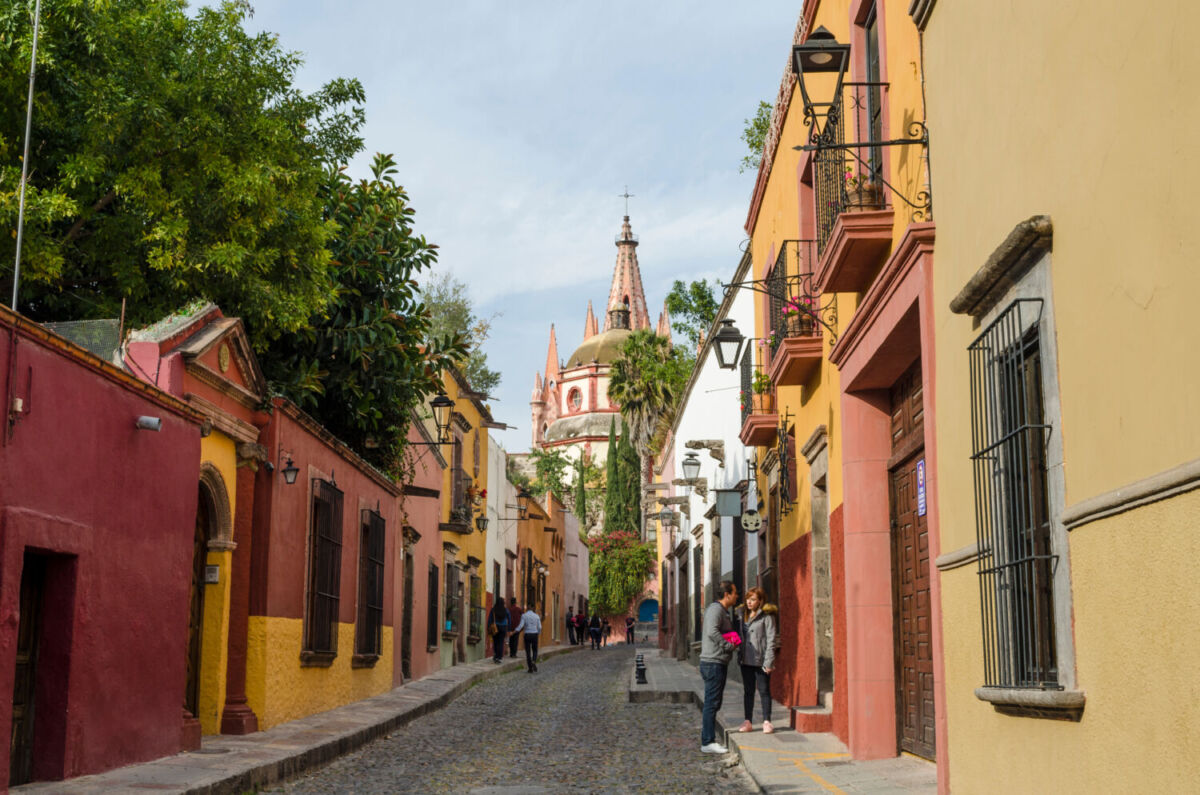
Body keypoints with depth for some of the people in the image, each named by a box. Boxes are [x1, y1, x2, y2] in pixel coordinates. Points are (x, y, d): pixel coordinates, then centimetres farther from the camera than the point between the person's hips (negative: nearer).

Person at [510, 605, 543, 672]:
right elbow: (539, 627, 2)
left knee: (528, 652, 7)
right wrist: (539, 633, 20)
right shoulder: (536, 616, 3)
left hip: (527, 635, -1)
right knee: (535, 651, 14)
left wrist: (514, 631, -7)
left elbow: (521, 625, -12)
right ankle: (534, 661, -16)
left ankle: (531, 669, 7)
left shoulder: (524, 615, -3)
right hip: (535, 635, 1)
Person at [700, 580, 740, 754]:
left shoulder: (723, 611, 20)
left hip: (719, 663, 10)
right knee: (712, 703, -9)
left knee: (713, 703, 13)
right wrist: (729, 645, -18)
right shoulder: (715, 609, -13)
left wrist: (733, 643, 6)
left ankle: (707, 739, 17)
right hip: (713, 663, -10)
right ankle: (708, 742, -7)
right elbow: (712, 631, -27)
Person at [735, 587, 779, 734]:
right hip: (746, 660, 6)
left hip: (760, 660, -6)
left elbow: (771, 639, -11)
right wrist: (739, 655, 7)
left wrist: (768, 662, -16)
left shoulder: (767, 616, -8)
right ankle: (748, 722, 16)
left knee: (764, 690, 2)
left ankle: (766, 722, 7)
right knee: (748, 691, 11)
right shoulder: (744, 614, 12)